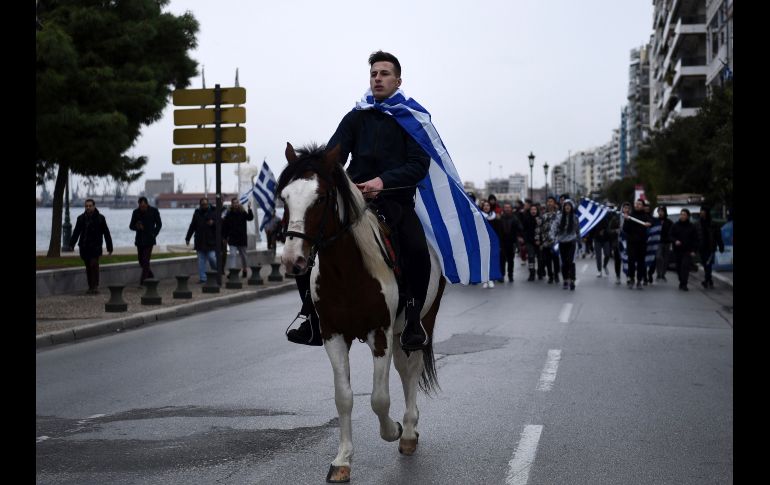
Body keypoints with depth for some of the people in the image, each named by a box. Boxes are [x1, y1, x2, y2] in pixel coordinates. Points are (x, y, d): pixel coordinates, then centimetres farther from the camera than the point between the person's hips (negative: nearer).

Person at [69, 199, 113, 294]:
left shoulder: (100, 218, 0)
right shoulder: (81, 218, 9)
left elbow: (106, 233, 2)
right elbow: (76, 232, 11)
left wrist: (109, 247, 0)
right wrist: (71, 244, -1)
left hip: (95, 247, -4)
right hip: (84, 247, 4)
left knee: (94, 265, -14)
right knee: (88, 267, 6)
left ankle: (95, 287, -11)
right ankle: (90, 287, 13)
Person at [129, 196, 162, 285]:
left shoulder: (154, 211, -5)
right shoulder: (136, 212, 0)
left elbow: (159, 224, 7)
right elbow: (131, 226, 4)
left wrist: (154, 234, -3)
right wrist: (136, 227, -18)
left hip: (149, 240, -4)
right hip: (139, 240, 4)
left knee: (145, 261, -12)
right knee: (141, 261, 10)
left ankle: (142, 282, -13)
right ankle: (150, 276, 31)